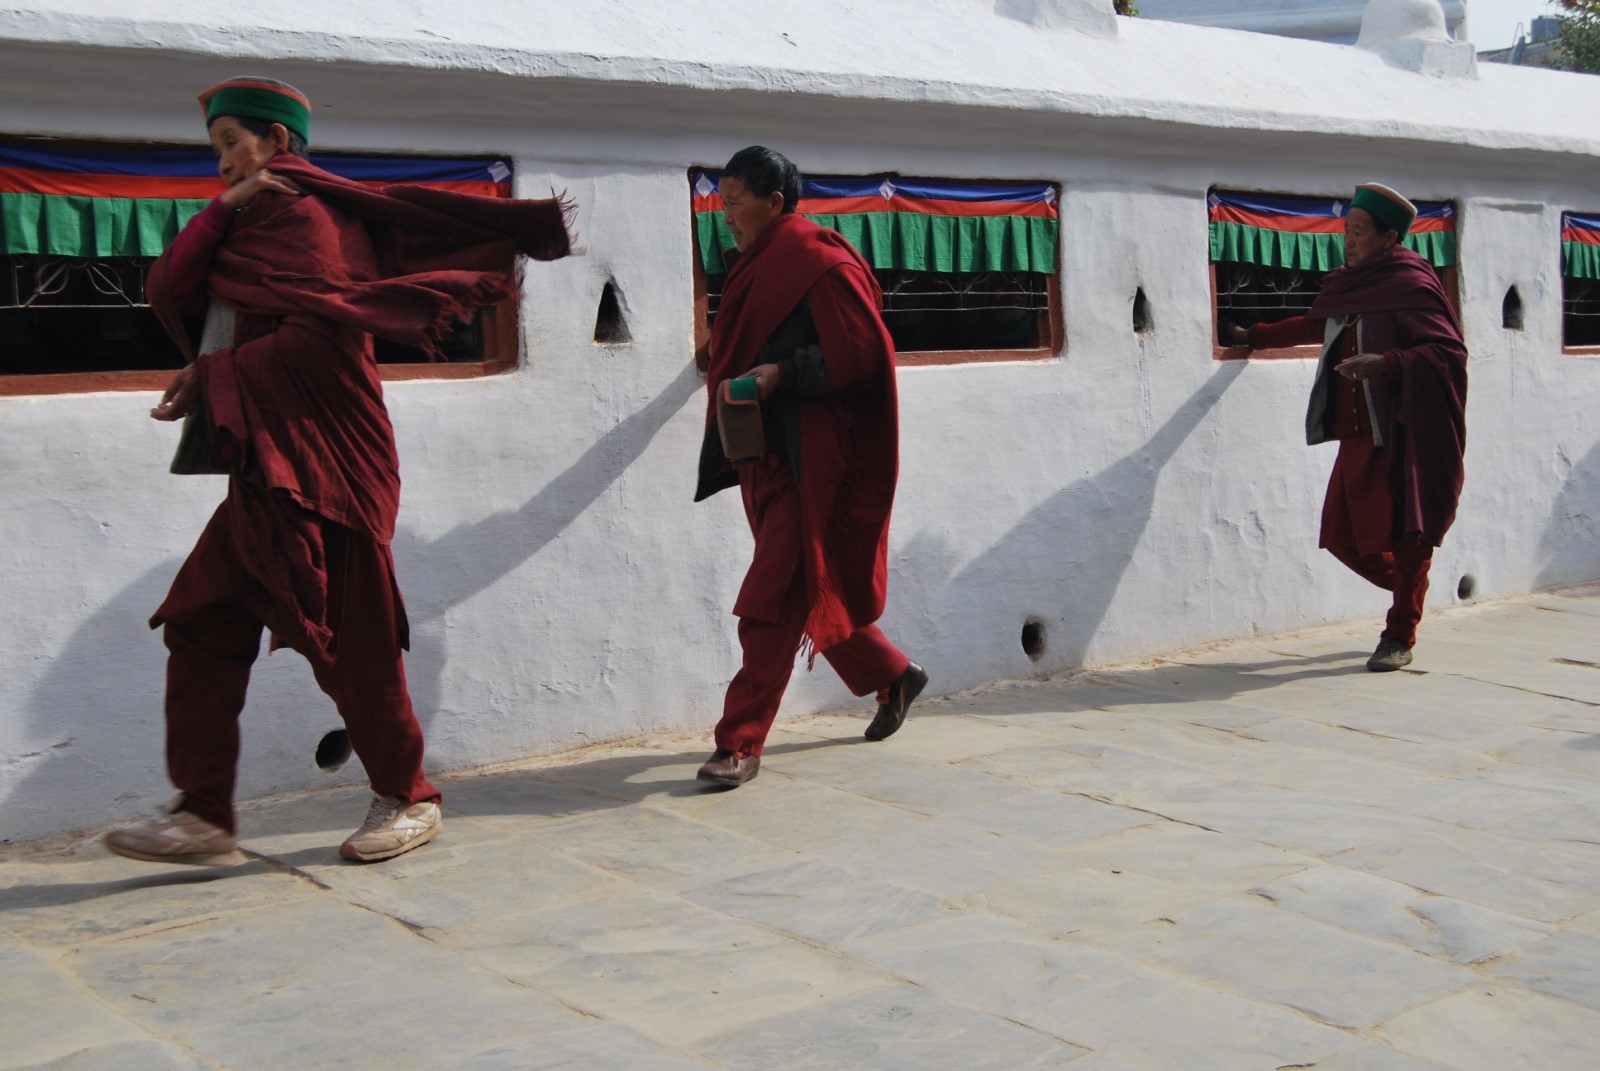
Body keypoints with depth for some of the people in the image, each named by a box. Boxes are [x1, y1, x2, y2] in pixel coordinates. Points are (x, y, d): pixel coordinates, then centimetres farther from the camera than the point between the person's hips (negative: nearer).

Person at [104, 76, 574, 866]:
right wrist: (221, 210, -2)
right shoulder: (251, 226, 20)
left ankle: (408, 799, 14)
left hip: (320, 461, -9)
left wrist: (212, 377, -11)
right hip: (270, 468, 9)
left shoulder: (301, 214, -7)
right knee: (202, 628, 3)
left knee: (350, 640, -2)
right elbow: (170, 289, 9)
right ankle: (202, 816, 7)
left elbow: (318, 333, -20)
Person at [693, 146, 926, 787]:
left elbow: (865, 351, -17)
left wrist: (784, 372, -20)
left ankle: (741, 744, -7)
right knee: (810, 591, 16)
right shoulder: (759, 266, 16)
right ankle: (893, 676, 35)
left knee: (772, 602, -10)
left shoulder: (821, 264, -11)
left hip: (808, 459, -9)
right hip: (766, 452, 10)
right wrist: (736, 379, 11)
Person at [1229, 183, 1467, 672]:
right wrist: (1255, 336, 39)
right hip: (1357, 438, 8)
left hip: (1402, 438, -8)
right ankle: (1410, 594, 34)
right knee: (1343, 538, 10)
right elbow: (1314, 326, 31)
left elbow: (1450, 351, -18)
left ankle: (1400, 637, 13)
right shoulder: (1346, 285, 11)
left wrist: (1385, 362, -28)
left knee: (1402, 536, 0)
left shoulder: (1410, 286, -11)